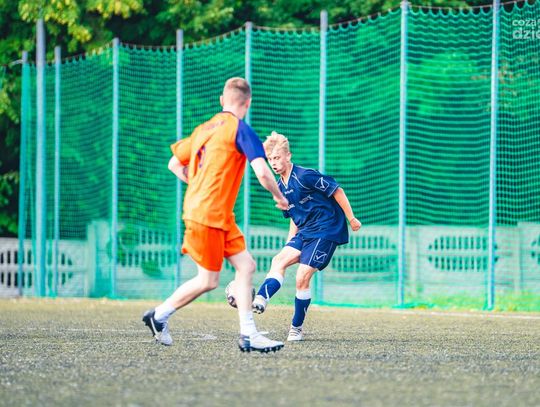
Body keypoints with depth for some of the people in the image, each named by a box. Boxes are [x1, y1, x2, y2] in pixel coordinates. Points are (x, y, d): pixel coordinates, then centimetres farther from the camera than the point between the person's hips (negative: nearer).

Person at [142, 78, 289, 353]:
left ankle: (248, 335, 0)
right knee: (208, 281, 0)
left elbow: (174, 164, 21)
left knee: (245, 265, 4)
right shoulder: (240, 129, -10)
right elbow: (262, 172, -17)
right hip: (207, 215, -8)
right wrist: (279, 197, -1)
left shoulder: (204, 129, 13)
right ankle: (159, 315, 13)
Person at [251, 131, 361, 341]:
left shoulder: (305, 176, -15)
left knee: (302, 278, -13)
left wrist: (351, 218, -10)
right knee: (279, 260, -13)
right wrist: (289, 242, 17)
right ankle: (260, 300, -31)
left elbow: (336, 191, -11)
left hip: (327, 231, -8)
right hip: (305, 232, 8)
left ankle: (297, 328, -2)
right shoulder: (280, 187, 11)